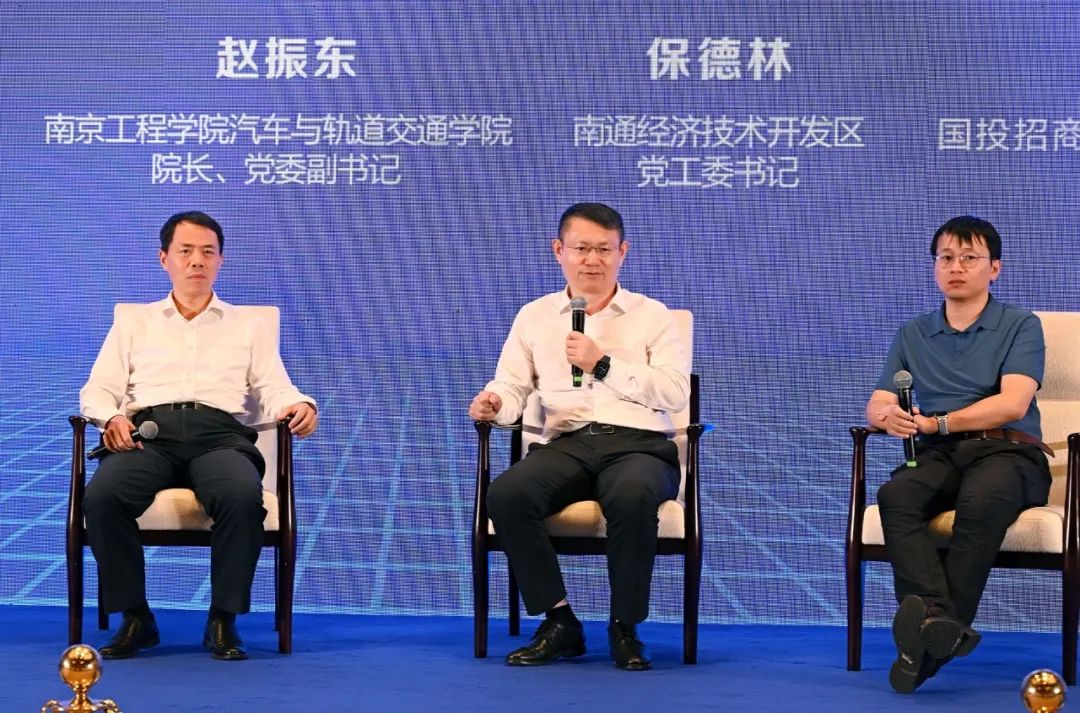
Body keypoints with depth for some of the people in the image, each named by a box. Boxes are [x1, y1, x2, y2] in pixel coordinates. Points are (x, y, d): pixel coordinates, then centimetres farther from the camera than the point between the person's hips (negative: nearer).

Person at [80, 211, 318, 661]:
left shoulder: (248, 328, 24)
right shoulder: (134, 324, 26)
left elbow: (275, 390, 14)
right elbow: (98, 390, 18)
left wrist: (300, 407, -11)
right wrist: (111, 417, -7)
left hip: (219, 433, -1)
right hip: (149, 431, 1)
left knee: (243, 497, -37)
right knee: (102, 496, -33)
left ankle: (224, 620, -22)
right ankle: (134, 618, -17)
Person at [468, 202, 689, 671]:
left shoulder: (651, 315, 14)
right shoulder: (534, 317, 20)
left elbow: (675, 392, 1)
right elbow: (513, 389, 11)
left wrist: (603, 365, -6)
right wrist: (493, 403, -13)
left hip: (638, 444, -2)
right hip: (566, 444, 2)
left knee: (632, 497, -38)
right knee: (506, 495, -30)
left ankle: (625, 628, -17)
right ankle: (559, 622, -14)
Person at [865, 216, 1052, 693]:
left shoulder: (1021, 327, 10)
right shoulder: (912, 335, 22)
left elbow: (1013, 404, -6)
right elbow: (876, 405, 11)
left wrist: (937, 423, -15)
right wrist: (888, 414, -15)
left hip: (1008, 451, -3)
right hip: (938, 456, 3)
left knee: (982, 501, -38)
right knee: (895, 496, -32)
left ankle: (931, 640, -39)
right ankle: (939, 621, -49)